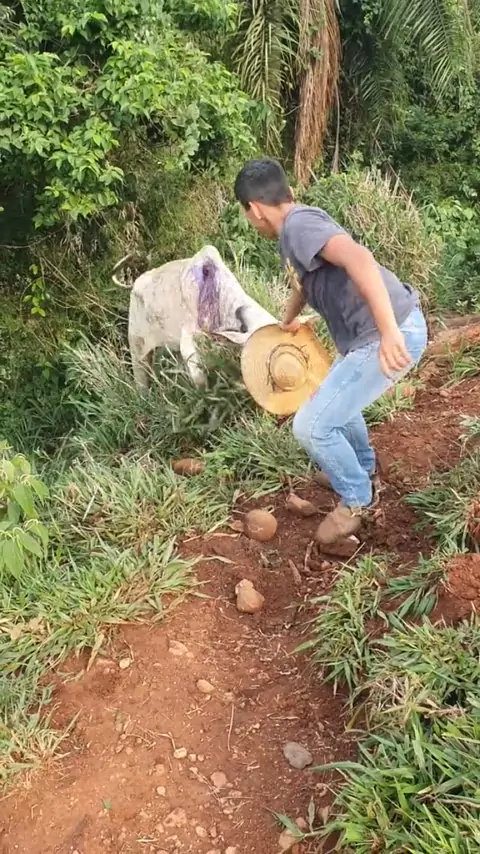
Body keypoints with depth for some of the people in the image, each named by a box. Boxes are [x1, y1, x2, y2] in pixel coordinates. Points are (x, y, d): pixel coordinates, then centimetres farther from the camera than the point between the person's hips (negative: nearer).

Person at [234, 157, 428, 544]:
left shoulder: (299, 224, -15)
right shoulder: (293, 232, 17)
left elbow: (358, 258, -33)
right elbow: (303, 280, 39)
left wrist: (389, 332, -38)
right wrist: (288, 321, 57)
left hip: (392, 336, -10)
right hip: (370, 333, 10)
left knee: (312, 426, -5)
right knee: (336, 399, 31)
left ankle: (357, 498, 19)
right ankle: (364, 470, 51)